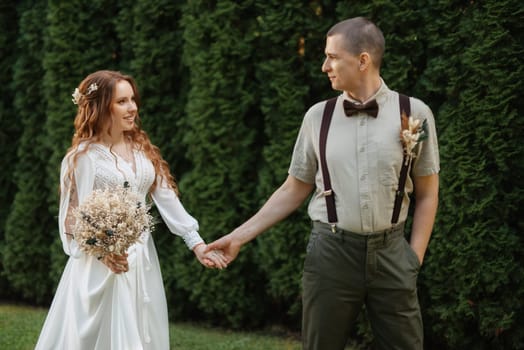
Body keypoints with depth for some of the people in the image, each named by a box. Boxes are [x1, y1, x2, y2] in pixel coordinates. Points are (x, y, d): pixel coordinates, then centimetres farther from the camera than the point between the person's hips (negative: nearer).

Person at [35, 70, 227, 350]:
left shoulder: (142, 148, 9)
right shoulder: (83, 156, -9)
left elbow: (167, 198, 6)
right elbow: (74, 214, -12)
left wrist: (196, 243, -2)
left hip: (143, 260, 6)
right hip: (103, 263, -6)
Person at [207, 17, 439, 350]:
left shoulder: (414, 113, -2)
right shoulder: (318, 117, 2)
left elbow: (427, 195, 3)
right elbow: (294, 191, 9)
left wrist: (415, 258, -3)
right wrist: (240, 235, 6)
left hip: (390, 251, -1)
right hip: (331, 251, 1)